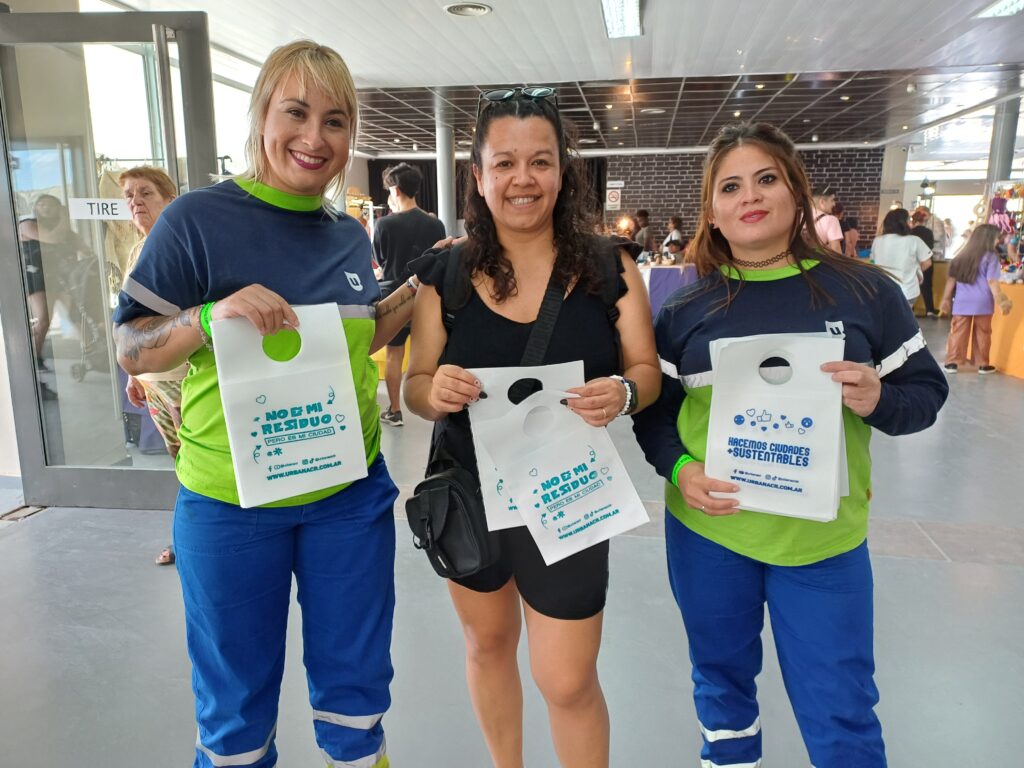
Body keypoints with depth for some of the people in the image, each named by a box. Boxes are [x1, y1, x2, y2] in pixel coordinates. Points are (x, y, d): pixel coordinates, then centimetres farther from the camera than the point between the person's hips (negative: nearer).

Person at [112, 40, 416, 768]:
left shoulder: (351, 235, 5)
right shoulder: (199, 218, -10)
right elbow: (131, 349, -7)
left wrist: (420, 287, 4)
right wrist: (213, 315, -24)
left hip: (350, 496, 4)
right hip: (231, 503, -3)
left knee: (357, 690, 19)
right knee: (236, 707, 16)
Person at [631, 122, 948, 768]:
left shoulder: (863, 291, -3)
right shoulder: (688, 308, -1)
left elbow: (927, 392, 2)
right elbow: (653, 409, 4)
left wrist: (877, 402, -20)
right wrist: (679, 468, -15)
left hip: (824, 539, -1)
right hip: (707, 529, 2)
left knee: (842, 715, 10)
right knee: (722, 681, 22)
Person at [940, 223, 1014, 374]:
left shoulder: (962, 256, 7)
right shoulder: (991, 257, -6)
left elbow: (951, 279, 9)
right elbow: (992, 282, -11)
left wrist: (946, 299, 16)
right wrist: (1001, 301, -8)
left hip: (962, 302, 3)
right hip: (982, 302, -3)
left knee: (958, 332, 6)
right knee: (982, 333, 8)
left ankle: (952, 362, 6)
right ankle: (983, 364, 15)